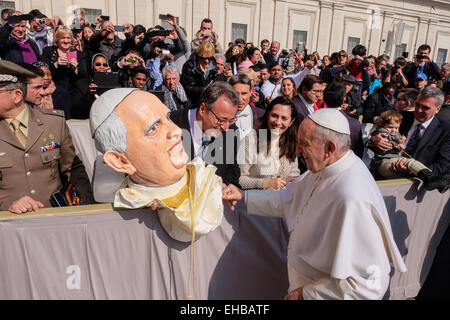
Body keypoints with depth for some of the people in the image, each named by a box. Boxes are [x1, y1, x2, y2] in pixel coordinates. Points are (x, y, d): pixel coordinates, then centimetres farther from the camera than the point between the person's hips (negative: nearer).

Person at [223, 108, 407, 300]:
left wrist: (306, 293, -22)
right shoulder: (324, 169, -6)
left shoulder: (353, 200, -34)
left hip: (324, 292, -7)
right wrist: (243, 195, 2)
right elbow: (287, 199, 8)